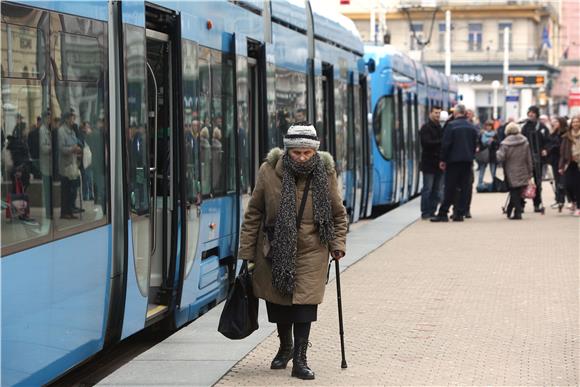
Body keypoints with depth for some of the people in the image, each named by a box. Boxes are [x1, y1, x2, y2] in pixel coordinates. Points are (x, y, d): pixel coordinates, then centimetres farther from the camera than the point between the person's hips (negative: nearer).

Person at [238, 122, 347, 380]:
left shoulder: (325, 174, -7)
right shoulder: (269, 172, -11)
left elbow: (339, 214, 6)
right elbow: (254, 213, -2)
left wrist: (338, 244, -4)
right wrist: (246, 250, -1)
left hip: (310, 251, -1)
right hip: (274, 250, 1)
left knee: (305, 301, -10)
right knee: (278, 300, 12)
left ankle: (299, 359, -1)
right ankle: (285, 347, 39)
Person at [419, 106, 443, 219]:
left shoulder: (440, 128, 17)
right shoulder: (426, 128, -6)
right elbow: (427, 143, -18)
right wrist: (441, 142, -19)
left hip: (439, 163, 7)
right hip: (429, 163, -7)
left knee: (437, 190, 8)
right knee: (428, 189, -4)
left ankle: (432, 212, 13)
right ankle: (425, 213, -1)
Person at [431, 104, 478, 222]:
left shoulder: (451, 125, -8)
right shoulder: (472, 127, 9)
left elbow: (446, 144, -10)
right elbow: (475, 145, 13)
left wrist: (443, 160, -4)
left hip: (454, 160, -4)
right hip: (468, 161, 4)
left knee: (450, 188, -2)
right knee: (464, 188, 5)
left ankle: (443, 213, -2)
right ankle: (459, 213, 3)